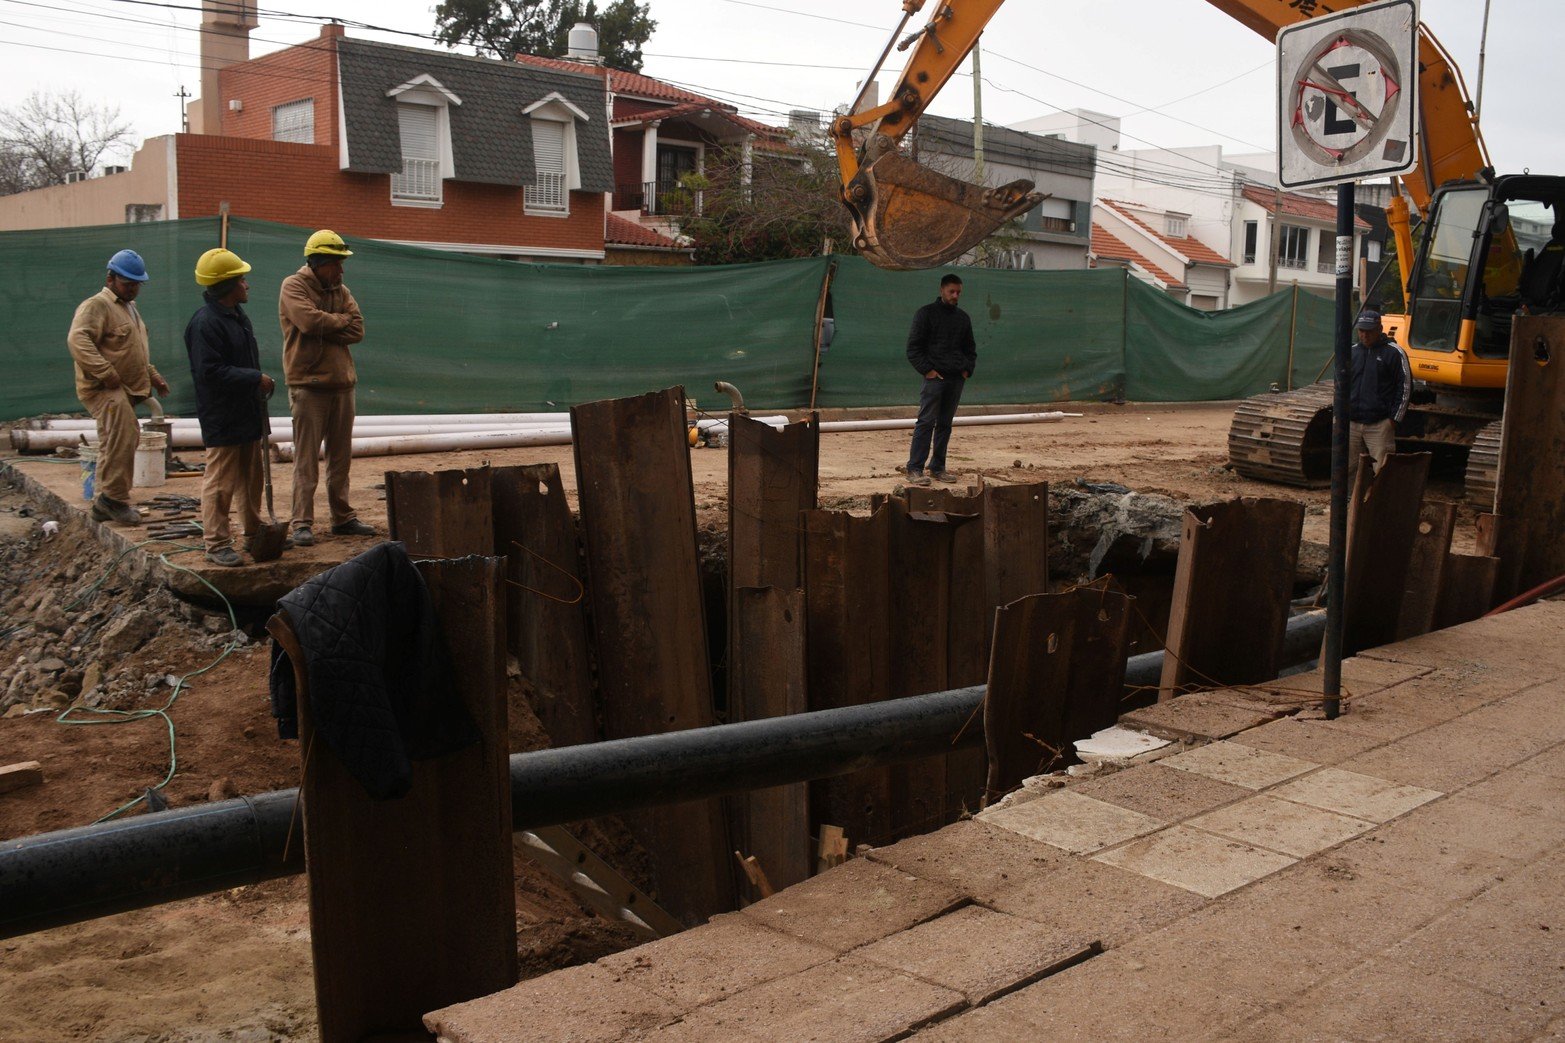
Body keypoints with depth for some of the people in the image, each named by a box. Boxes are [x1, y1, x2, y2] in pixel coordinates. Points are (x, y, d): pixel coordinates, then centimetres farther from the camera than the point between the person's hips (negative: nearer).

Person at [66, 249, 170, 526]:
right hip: (104, 389, -10)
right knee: (122, 439, -20)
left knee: (118, 443, 12)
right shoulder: (96, 305, -10)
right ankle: (114, 498, -14)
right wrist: (105, 372, -30)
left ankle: (107, 503, 19)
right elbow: (77, 339, -26)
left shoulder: (129, 307, 23)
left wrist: (153, 376, 23)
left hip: (126, 390, 10)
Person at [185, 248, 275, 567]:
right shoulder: (205, 323, -18)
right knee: (220, 483, -4)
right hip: (222, 421, -10)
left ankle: (255, 533, 31)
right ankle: (217, 544, 3)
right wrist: (256, 379, -21)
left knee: (251, 478, 19)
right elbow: (210, 372, -24)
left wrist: (262, 383, 8)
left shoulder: (238, 317, 14)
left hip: (247, 415, 10)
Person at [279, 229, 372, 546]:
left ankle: (343, 518, 20)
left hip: (342, 382, 6)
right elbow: (310, 320, -20)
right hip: (309, 384, -6)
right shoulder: (294, 287, -4)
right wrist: (341, 320, -5)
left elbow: (357, 329, 2)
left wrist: (324, 329, -11)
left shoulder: (340, 290, 14)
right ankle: (302, 523, -1)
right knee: (306, 458, -5)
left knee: (341, 456, 11)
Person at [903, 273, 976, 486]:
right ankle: (915, 468, -10)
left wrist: (968, 369, 10)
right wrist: (927, 370, -12)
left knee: (945, 424, 8)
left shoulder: (963, 318, 17)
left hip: (957, 378, 6)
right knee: (926, 422, -10)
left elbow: (970, 348, 26)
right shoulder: (926, 313, 0)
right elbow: (913, 347, -3)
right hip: (935, 377, -6)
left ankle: (938, 468, 13)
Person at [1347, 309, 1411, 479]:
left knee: (1382, 473, -6)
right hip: (1351, 423, 5)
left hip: (1380, 425, -5)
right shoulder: (1352, 352, 12)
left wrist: (1394, 418, -8)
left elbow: (1405, 387, -3)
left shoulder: (1394, 353, -3)